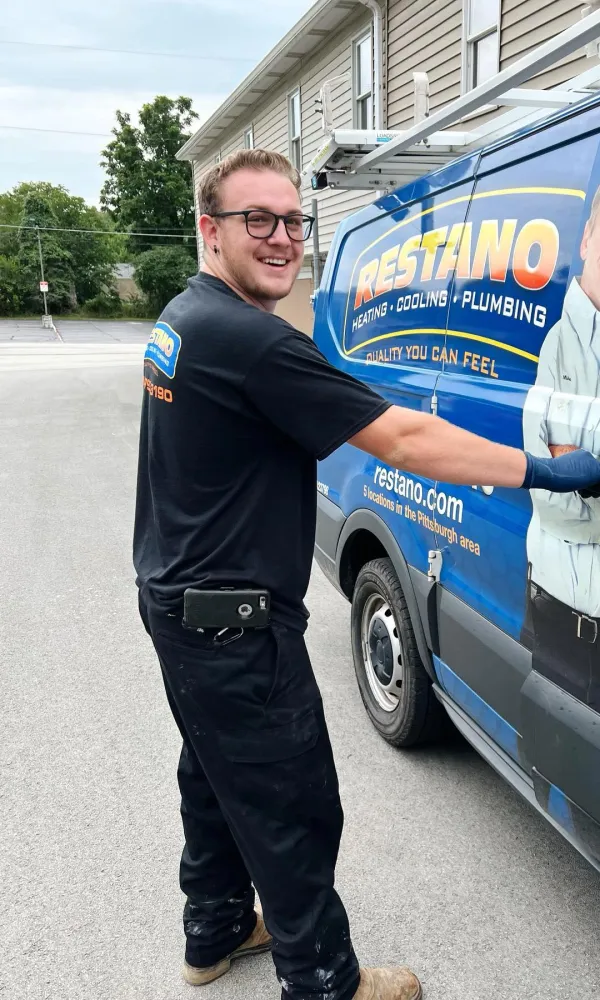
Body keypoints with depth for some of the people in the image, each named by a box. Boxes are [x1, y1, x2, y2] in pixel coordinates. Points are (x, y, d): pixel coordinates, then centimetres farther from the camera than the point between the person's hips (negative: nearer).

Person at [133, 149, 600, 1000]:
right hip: (234, 627, -10)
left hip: (177, 600, 10)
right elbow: (402, 441, -24)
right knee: (294, 808, 7)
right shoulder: (250, 340, -24)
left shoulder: (182, 317, 8)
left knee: (217, 773, 24)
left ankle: (218, 930, 45)